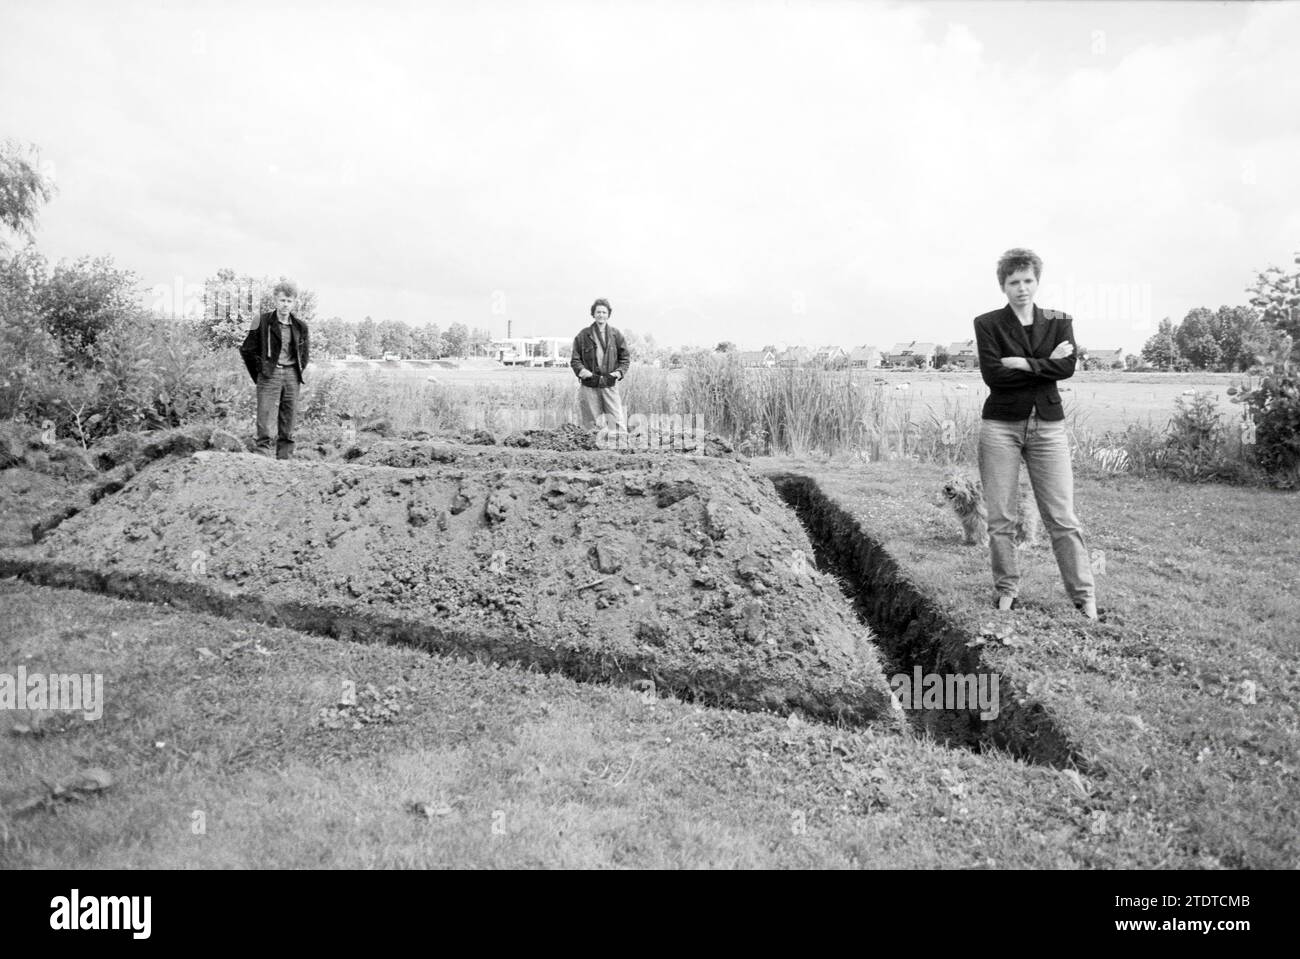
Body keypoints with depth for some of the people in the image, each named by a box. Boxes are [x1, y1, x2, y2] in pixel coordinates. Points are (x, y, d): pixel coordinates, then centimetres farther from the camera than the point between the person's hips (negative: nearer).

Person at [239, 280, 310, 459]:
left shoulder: (300, 326, 10)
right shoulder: (262, 322, -2)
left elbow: (304, 352, 24)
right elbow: (246, 350, 3)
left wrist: (299, 372, 14)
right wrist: (260, 372, 1)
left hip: (292, 376, 4)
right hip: (269, 375, -4)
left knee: (288, 423, 6)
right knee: (266, 422, -9)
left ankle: (285, 459, 12)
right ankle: (263, 456, -8)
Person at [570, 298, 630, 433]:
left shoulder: (616, 335, 7)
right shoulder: (583, 335, 5)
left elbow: (625, 357, 12)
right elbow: (575, 359, 7)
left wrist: (619, 372, -6)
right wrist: (581, 370, -12)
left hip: (610, 385, 0)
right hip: (589, 386, 0)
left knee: (618, 421, -6)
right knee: (591, 423, 3)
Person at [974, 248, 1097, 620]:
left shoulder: (1059, 321, 10)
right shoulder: (987, 324, 2)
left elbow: (1068, 367, -6)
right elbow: (993, 374, -11)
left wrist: (1023, 364, -12)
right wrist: (1046, 364, -8)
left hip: (1048, 425, 1)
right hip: (1000, 426, -1)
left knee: (1063, 518, 0)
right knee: (1000, 518, 2)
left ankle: (1085, 597, 8)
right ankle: (1006, 590, 16)